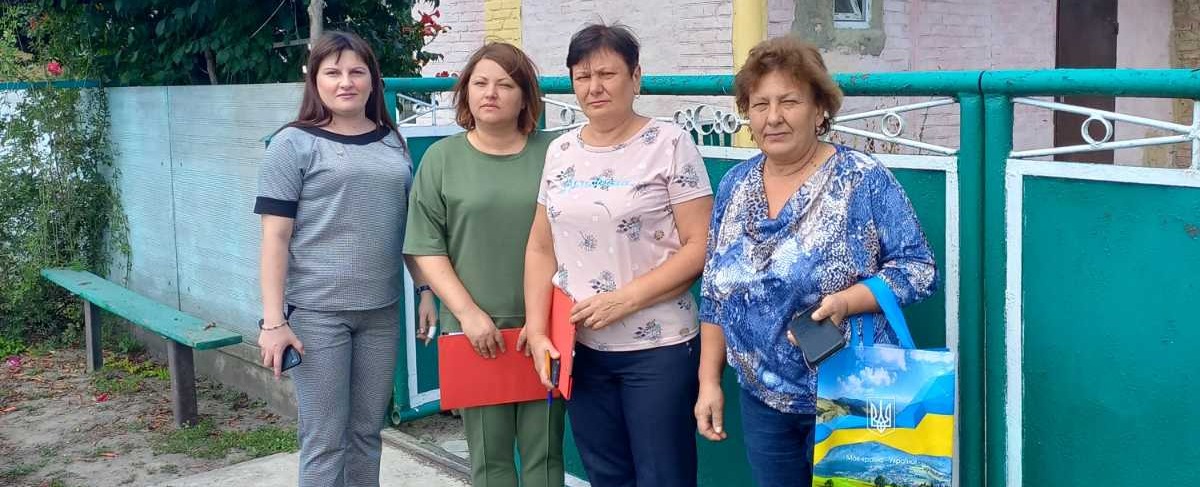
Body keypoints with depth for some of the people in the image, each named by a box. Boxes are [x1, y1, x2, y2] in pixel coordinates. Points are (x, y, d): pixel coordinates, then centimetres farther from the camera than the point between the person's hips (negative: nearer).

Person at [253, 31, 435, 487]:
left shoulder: (392, 143, 10)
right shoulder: (294, 144, -4)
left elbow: (410, 225, 16)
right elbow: (275, 237, -7)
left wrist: (425, 289, 10)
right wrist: (273, 320, -12)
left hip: (381, 311, 4)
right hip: (316, 312, -4)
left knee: (367, 431, 12)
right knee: (324, 440, 1)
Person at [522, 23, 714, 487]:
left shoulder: (669, 144, -8)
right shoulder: (560, 151, 8)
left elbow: (700, 246, -12)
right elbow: (541, 248, 11)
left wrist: (624, 299, -18)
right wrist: (536, 329, 0)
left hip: (657, 348, -5)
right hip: (580, 347, 5)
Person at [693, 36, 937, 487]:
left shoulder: (864, 180, -11)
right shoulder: (734, 186, 4)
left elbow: (918, 268, -11)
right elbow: (716, 293, 9)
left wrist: (845, 301, -26)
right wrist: (709, 381, 5)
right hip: (763, 400, 5)